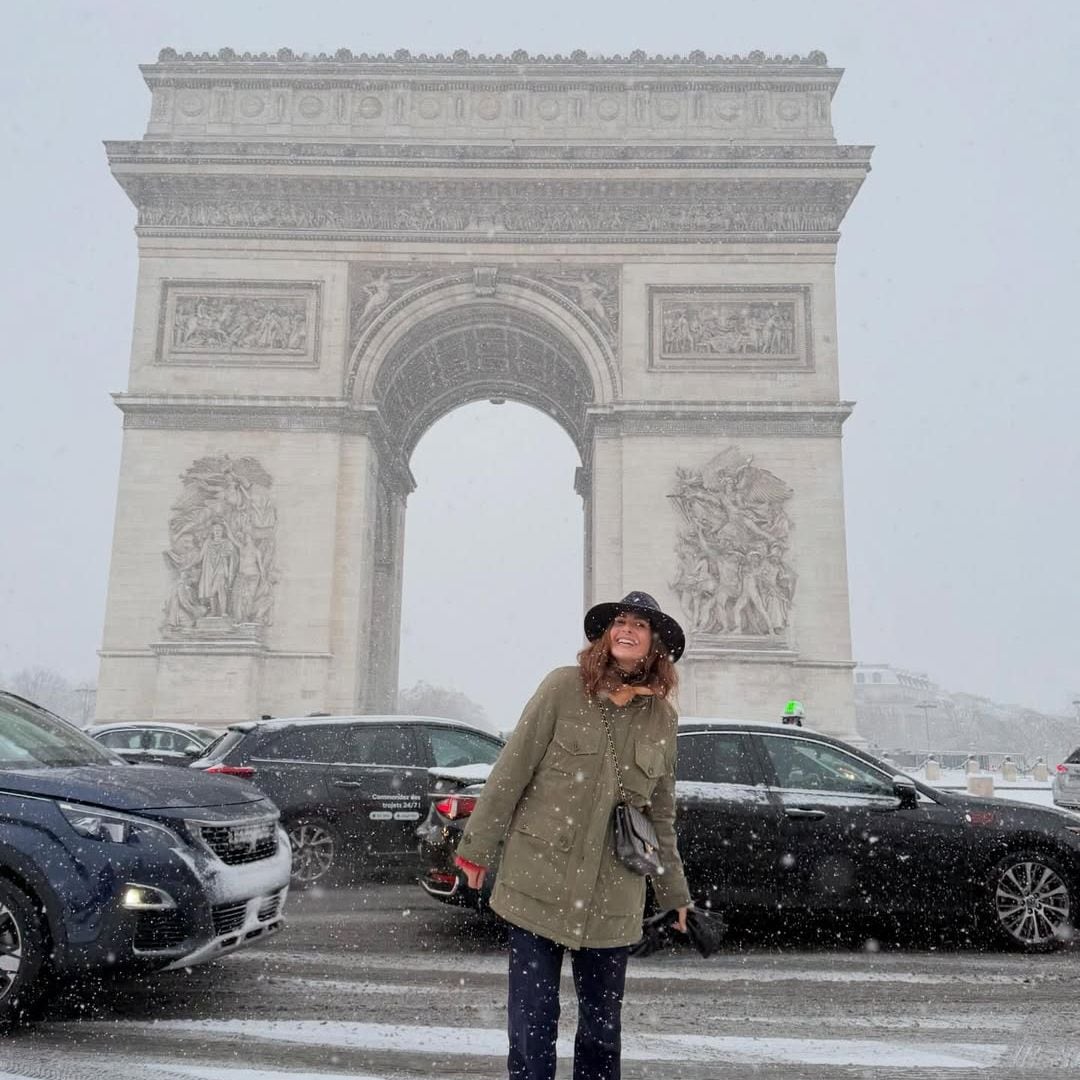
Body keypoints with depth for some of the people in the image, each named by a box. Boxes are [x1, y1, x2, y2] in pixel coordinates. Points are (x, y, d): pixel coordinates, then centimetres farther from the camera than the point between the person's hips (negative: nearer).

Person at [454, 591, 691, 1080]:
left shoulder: (663, 717, 5)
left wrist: (675, 895, 16)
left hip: (612, 896, 3)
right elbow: (512, 770, -4)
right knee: (532, 1018, 3)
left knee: (602, 1022, 13)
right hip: (540, 879, -3)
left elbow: (661, 812, 13)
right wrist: (478, 848, -4)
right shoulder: (565, 687, -5)